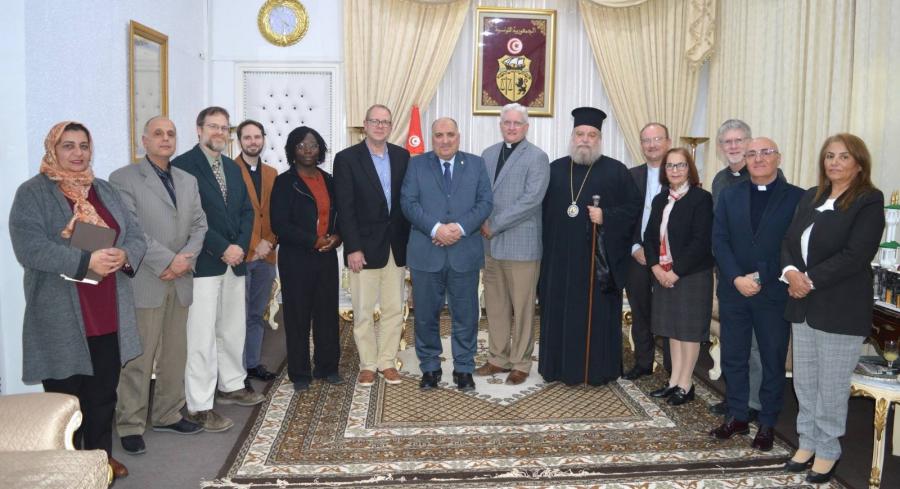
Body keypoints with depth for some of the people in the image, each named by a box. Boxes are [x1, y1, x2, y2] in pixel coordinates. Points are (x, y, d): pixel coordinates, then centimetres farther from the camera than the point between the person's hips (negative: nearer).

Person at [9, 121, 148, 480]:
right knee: (65, 398, 6)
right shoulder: (33, 193, -4)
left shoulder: (105, 190, 13)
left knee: (104, 393, 14)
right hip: (61, 320, -5)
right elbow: (30, 247, -17)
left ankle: (101, 456, 30)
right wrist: (86, 261, -25)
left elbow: (137, 237, 8)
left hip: (108, 316, 5)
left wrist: (123, 256, -14)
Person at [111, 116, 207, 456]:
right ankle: (130, 426, 7)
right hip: (144, 283, -6)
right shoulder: (123, 179, -2)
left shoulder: (188, 181, 17)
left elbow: (199, 224, 11)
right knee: (138, 358, -2)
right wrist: (167, 261, -15)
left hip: (180, 281, 6)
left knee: (175, 354, 11)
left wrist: (186, 258, -7)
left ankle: (168, 415, 23)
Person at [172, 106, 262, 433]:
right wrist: (223, 249, -16)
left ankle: (231, 386, 30)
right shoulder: (183, 166, -8)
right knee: (202, 335, -4)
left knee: (233, 329, 15)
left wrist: (240, 246, -2)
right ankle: (198, 406, 3)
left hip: (234, 260, 7)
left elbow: (246, 211, 14)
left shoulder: (233, 168, 15)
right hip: (203, 264, -7)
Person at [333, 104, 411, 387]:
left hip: (396, 246, 4)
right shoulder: (347, 158, -5)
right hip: (365, 246, -3)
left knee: (394, 309, 9)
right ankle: (368, 365, 19)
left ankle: (387, 361, 22)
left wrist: (409, 241, 2)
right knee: (363, 312, 5)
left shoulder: (402, 156, 7)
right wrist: (353, 248, -13)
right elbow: (345, 208, -8)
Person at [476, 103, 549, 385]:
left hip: (521, 243, -5)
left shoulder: (537, 157, -5)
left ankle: (520, 364, 15)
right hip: (491, 243, 6)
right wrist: (482, 222, -5)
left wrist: (495, 225, -15)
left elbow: (531, 199, -15)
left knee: (522, 307, 3)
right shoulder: (488, 155, 13)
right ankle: (498, 359, 25)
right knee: (495, 306, 12)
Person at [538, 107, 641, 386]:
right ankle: (561, 367, 18)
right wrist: (544, 246, 2)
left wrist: (606, 217, -16)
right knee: (560, 313, 6)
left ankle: (598, 369, 13)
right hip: (560, 258, 3)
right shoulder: (555, 169, 11)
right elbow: (543, 210, 10)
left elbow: (633, 207, -1)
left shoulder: (616, 171, 2)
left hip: (600, 257, -3)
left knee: (598, 314, 1)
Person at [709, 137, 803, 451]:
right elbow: (719, 240, 1)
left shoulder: (797, 198, -3)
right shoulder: (729, 196, 7)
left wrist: (761, 279, -14)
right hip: (733, 292, 3)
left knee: (773, 361, 8)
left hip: (775, 294, -3)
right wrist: (737, 278, -13)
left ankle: (767, 424, 22)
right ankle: (737, 417, 25)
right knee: (733, 357, 10)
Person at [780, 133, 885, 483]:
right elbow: (789, 241, 8)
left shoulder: (869, 201, -9)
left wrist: (810, 280, -18)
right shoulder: (811, 197, 11)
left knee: (832, 386, 5)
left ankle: (827, 451, 21)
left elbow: (856, 255, -18)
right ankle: (808, 442, 28)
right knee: (804, 381, 13)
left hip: (842, 309, -6)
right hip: (804, 305, 6)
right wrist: (790, 271, -12)